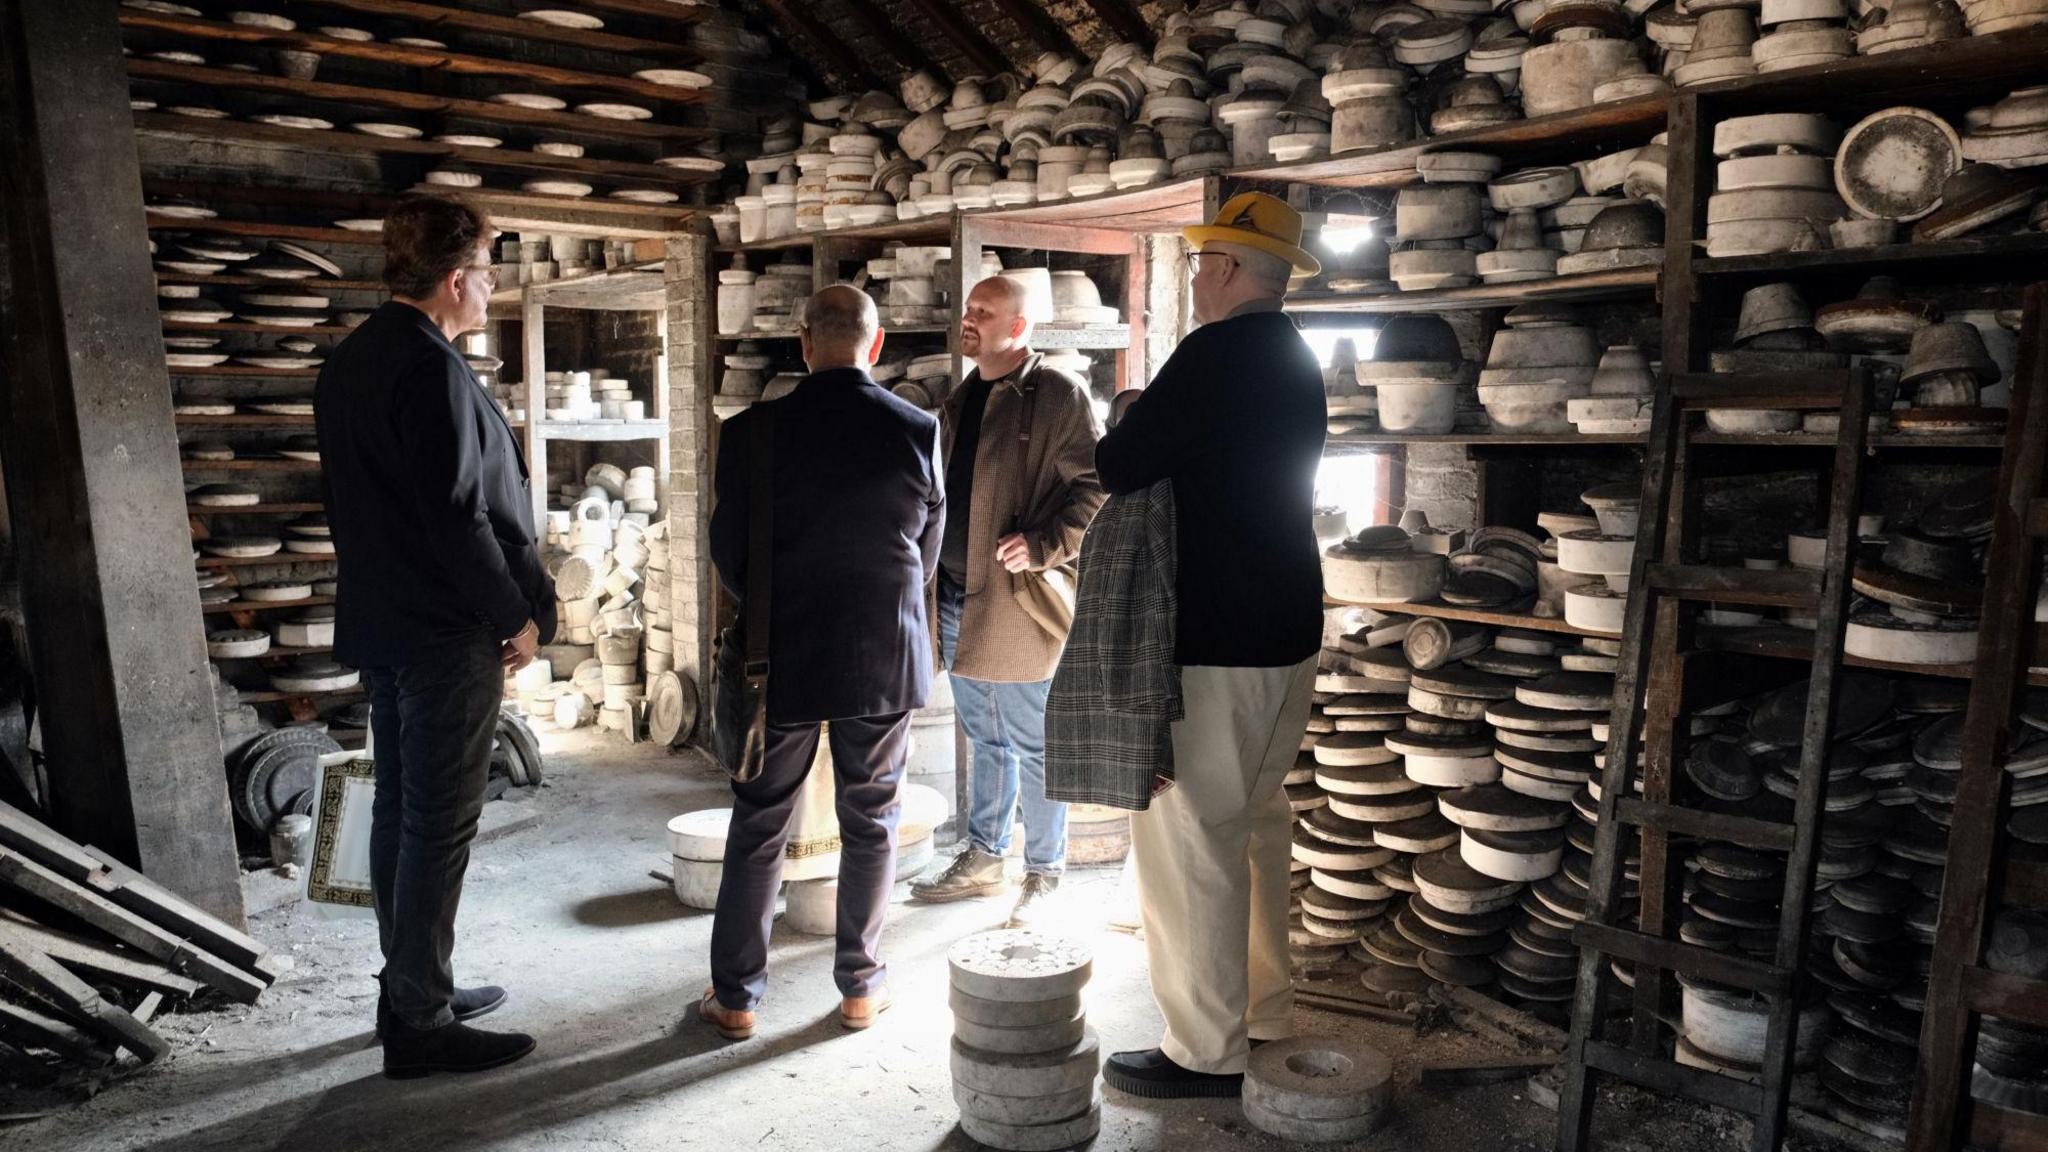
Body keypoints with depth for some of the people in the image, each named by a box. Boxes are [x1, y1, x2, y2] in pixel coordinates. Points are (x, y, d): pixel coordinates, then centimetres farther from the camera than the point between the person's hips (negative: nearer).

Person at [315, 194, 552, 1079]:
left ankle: (411, 987, 28)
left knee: (399, 810, 15)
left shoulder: (349, 361, 12)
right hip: (446, 633, -10)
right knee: (439, 825, -2)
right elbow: (456, 513, -23)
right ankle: (420, 1022, 7)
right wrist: (517, 615, -13)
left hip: (380, 622, 10)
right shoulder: (432, 367, -18)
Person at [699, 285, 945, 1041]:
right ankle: (861, 985, 24)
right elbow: (929, 550, 4)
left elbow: (728, 553, -1)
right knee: (870, 825, 14)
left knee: (758, 829, 11)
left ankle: (736, 996, 19)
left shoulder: (753, 433, -10)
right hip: (886, 658, 1)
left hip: (781, 658, -1)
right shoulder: (919, 432, -7)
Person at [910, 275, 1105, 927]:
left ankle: (1043, 875, 17)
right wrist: (932, 571, 11)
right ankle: (982, 860, 31)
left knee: (1034, 747, 3)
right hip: (960, 598, 7)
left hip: (1021, 602, -7)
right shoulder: (961, 401, 15)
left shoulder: (1059, 396, -8)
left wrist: (1043, 545, -21)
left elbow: (1095, 485, -14)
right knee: (986, 741, 18)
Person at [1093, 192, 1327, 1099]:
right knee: (1251, 821, 18)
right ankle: (1264, 1008, 29)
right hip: (1282, 626, 10)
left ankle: (1208, 1051, 5)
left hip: (1218, 639, -10)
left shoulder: (1219, 351, -16)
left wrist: (1113, 451, 4)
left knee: (1187, 834, -3)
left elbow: (1119, 465, -17)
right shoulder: (1294, 359, 13)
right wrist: (1156, 448, 11)